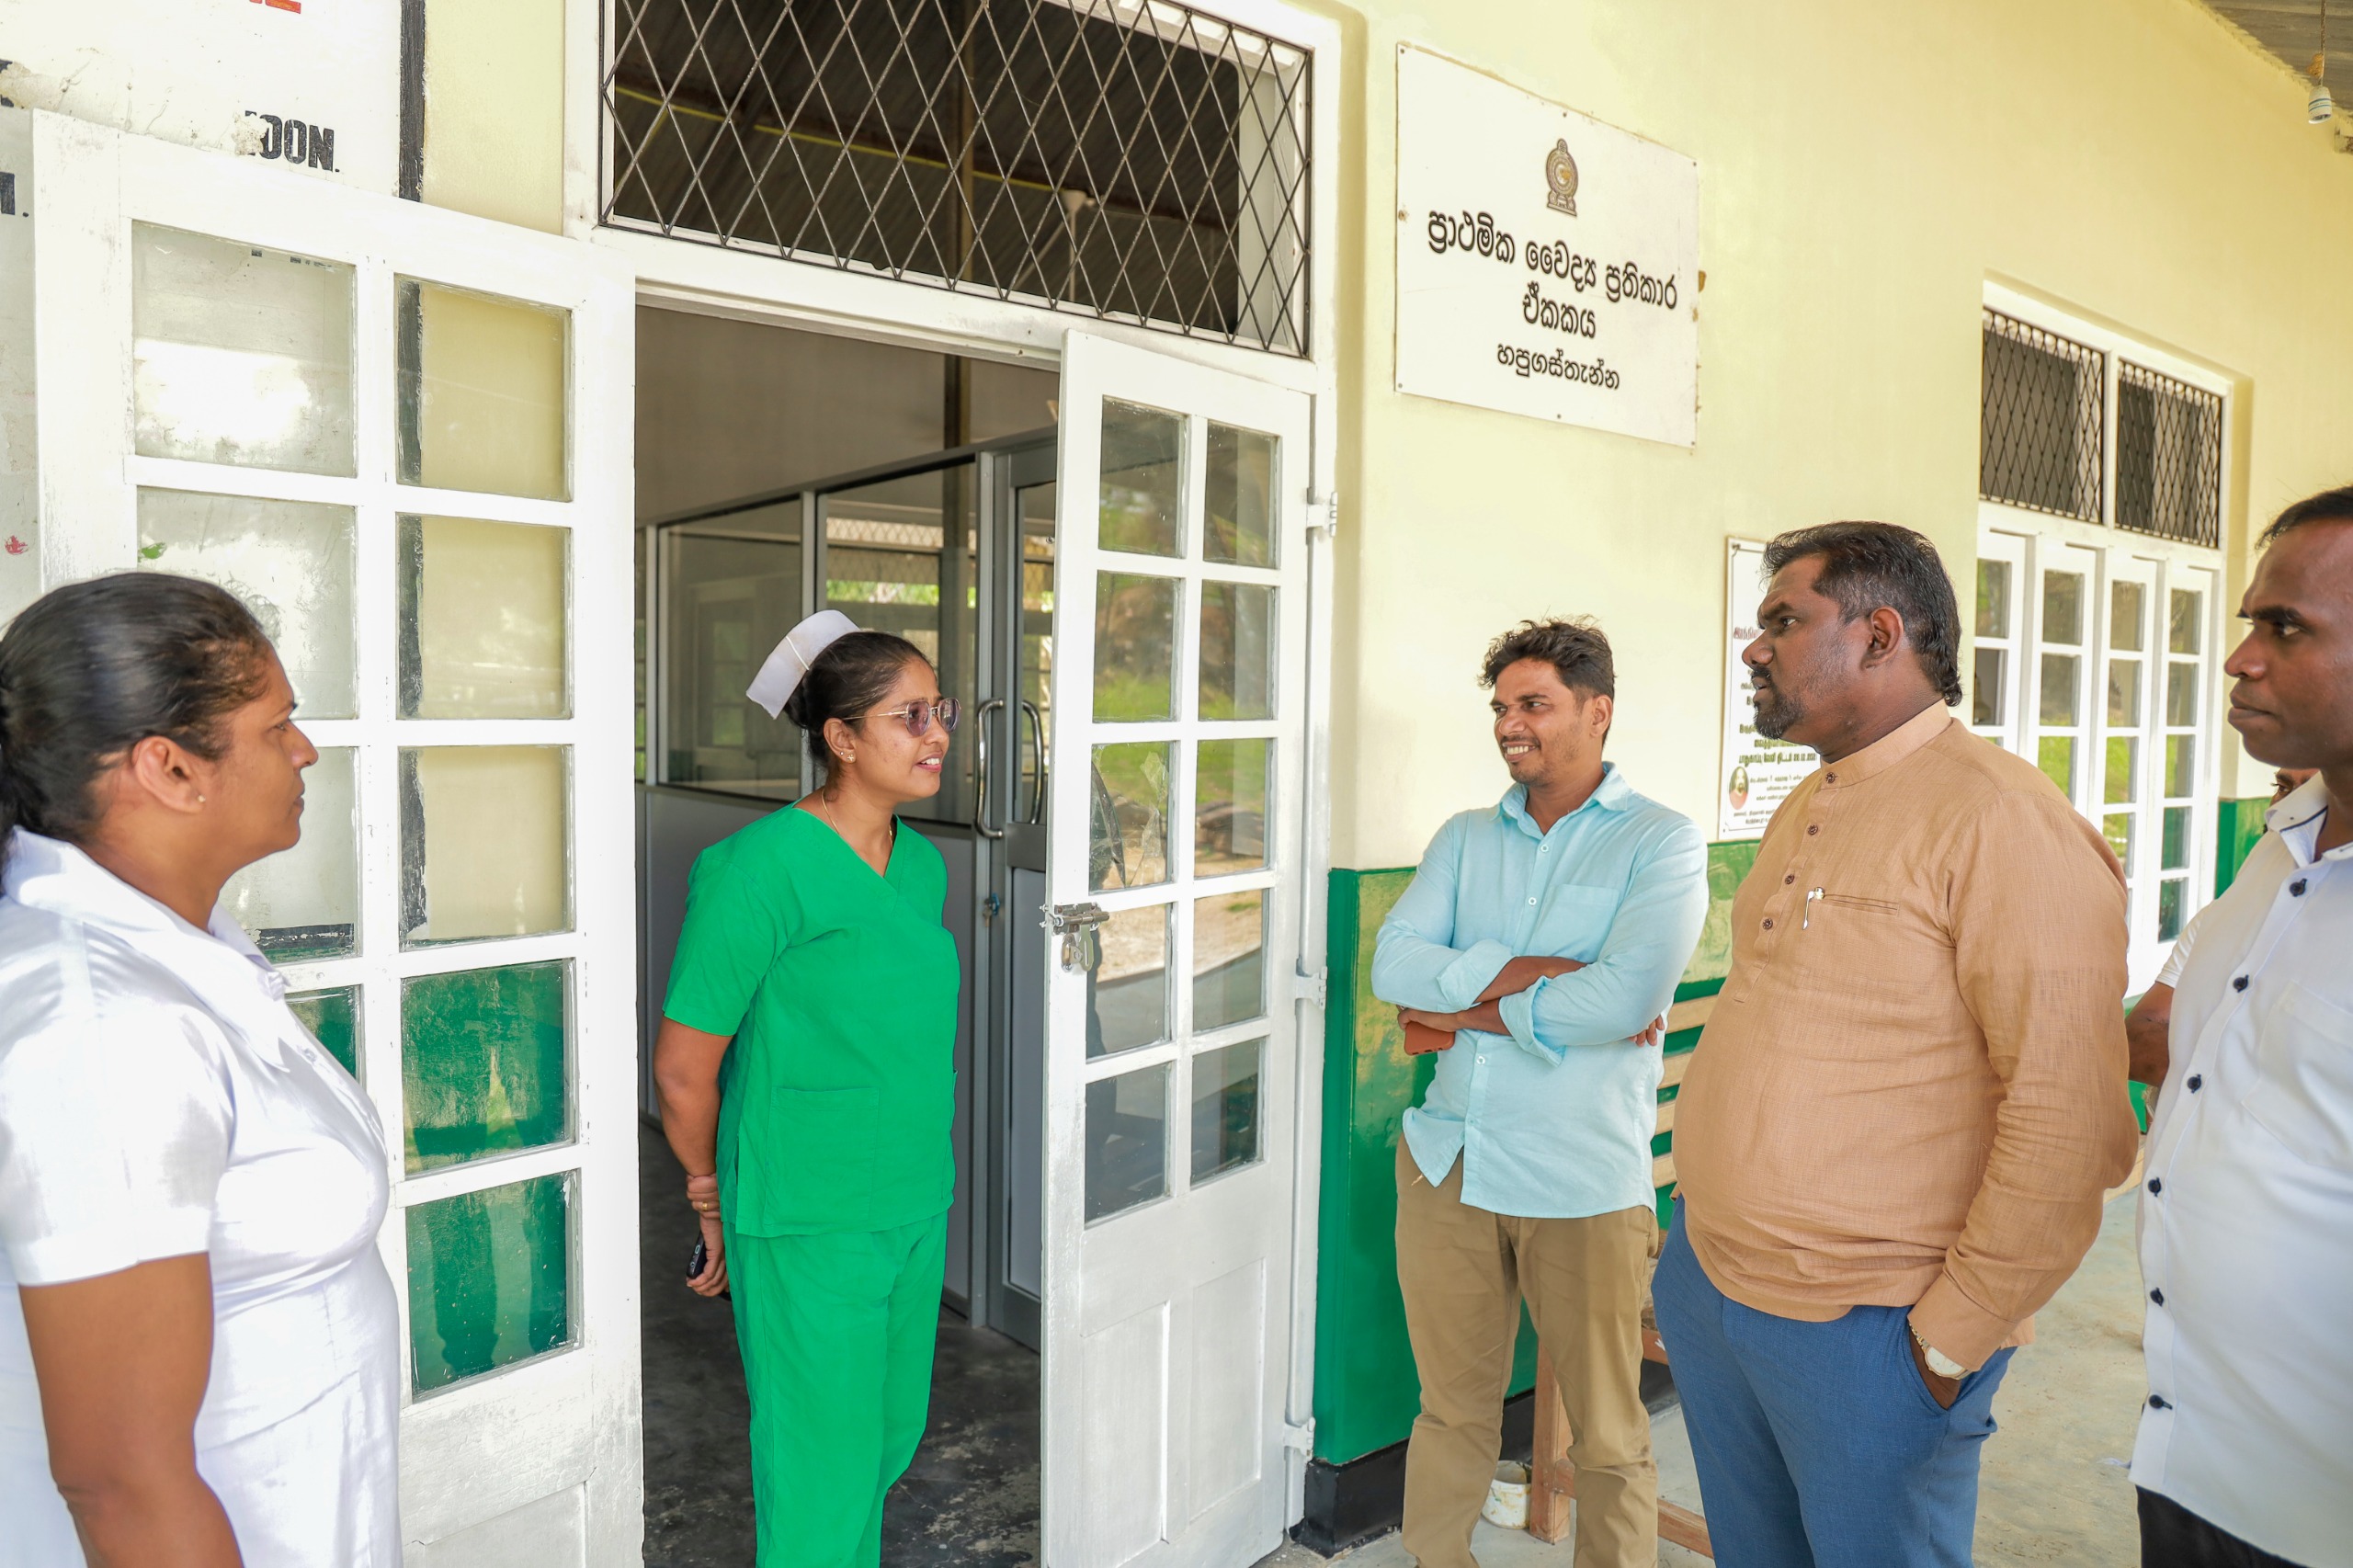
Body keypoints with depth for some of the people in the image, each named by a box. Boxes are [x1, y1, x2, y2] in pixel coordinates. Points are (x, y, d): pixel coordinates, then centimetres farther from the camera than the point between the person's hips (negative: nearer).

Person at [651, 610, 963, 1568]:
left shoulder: (923, 866, 5)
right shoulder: (762, 867, -18)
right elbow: (683, 1067, -12)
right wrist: (715, 1203, 1)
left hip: (917, 1209, 7)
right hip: (807, 1230, -7)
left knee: (889, 1442, 21)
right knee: (822, 1472, 6)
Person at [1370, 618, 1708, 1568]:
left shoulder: (1661, 842, -5)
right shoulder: (1465, 838, 9)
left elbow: (1623, 1000, -21)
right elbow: (1394, 965, -5)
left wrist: (1469, 1009, -11)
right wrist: (1526, 973, -17)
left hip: (1584, 1181, -4)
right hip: (1448, 1160, 4)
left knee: (1606, 1437, 11)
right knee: (1451, 1411, 18)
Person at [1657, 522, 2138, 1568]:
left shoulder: (2001, 820, -18)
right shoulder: (1806, 811, 10)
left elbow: (2069, 1119, -21)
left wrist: (1951, 1338, -16)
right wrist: (1697, 1234, 14)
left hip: (1859, 1331, -7)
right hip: (1706, 1278, 8)